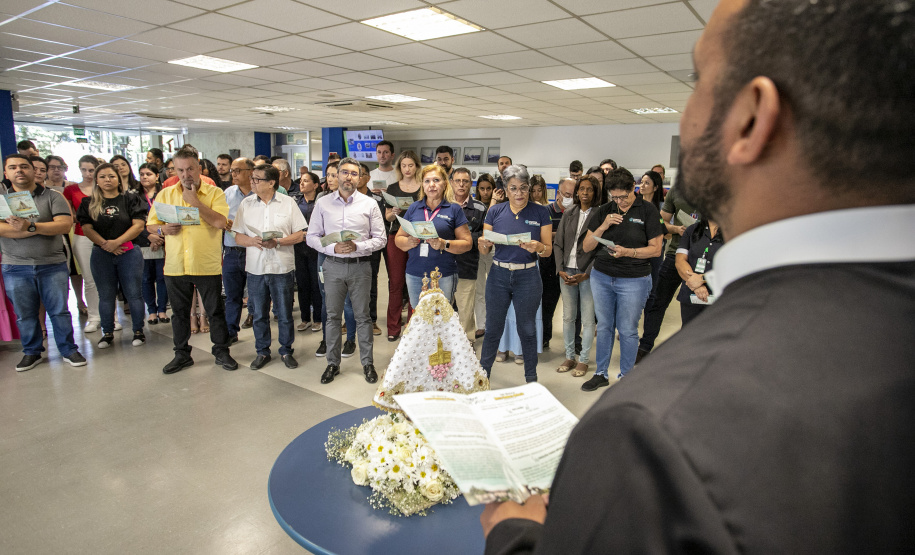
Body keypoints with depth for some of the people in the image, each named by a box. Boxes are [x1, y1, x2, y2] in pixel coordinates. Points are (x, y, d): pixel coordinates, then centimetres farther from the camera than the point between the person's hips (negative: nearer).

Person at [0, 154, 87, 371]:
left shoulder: (52, 196, 2)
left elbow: (65, 224, -12)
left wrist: (31, 227, -22)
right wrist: (32, 230, -16)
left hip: (52, 265, -2)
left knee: (59, 310, 3)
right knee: (25, 314, 11)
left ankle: (69, 350, 14)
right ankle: (32, 352, 25)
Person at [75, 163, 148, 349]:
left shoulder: (130, 199, 3)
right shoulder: (89, 203, 9)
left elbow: (138, 225, -7)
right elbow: (87, 228, 0)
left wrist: (117, 242, -15)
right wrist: (105, 244, -14)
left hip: (129, 252, -2)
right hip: (101, 255, 2)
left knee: (134, 293, -1)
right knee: (106, 295, 8)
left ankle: (138, 331, 9)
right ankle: (107, 333, 18)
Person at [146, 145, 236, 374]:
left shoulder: (215, 193, -2)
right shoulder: (165, 195, 8)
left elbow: (220, 222, -17)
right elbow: (150, 225, 12)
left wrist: (194, 201, -15)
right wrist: (163, 229, -9)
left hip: (207, 265, -3)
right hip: (175, 266, 3)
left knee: (216, 310, 6)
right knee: (179, 312, 14)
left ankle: (222, 351, 22)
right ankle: (182, 354, 28)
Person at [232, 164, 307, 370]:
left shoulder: (288, 203, 0)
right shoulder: (246, 204, 7)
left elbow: (300, 235, -3)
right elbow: (238, 237, 7)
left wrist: (278, 242, -16)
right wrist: (253, 241, -13)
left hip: (282, 267, -2)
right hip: (255, 268, 3)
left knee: (285, 314, 5)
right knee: (259, 314, 11)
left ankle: (286, 351, 21)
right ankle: (262, 352, 26)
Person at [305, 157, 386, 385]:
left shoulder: (369, 204, 2)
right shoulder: (322, 203, 4)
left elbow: (380, 239, 0)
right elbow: (311, 236, 4)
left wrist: (357, 247, -15)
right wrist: (333, 248, -13)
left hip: (360, 265, -1)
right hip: (333, 265, 1)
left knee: (363, 315, 6)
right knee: (332, 316, 8)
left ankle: (367, 362, 20)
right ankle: (333, 363, 22)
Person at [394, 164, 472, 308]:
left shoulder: (454, 209, 3)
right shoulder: (413, 208, 12)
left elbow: (467, 243, 0)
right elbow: (398, 238, 14)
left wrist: (444, 244, -16)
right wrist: (408, 242, -8)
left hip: (444, 276, -3)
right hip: (415, 275, 3)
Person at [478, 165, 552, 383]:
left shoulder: (540, 213, -1)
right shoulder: (495, 212, 2)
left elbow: (548, 250, -1)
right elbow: (484, 251, 4)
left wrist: (537, 247, -23)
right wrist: (484, 244, -19)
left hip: (528, 277, -1)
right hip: (498, 275, 1)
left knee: (527, 329, 10)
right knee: (493, 328, 8)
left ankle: (531, 379, 26)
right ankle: (482, 373, 25)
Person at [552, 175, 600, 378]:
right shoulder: (568, 213, 9)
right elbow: (558, 243, 9)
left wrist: (586, 274, -14)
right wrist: (561, 269, -2)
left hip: (588, 273, -4)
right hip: (567, 271, 4)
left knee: (588, 319, 2)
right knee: (568, 316, 10)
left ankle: (583, 360, 16)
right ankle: (569, 357, 23)